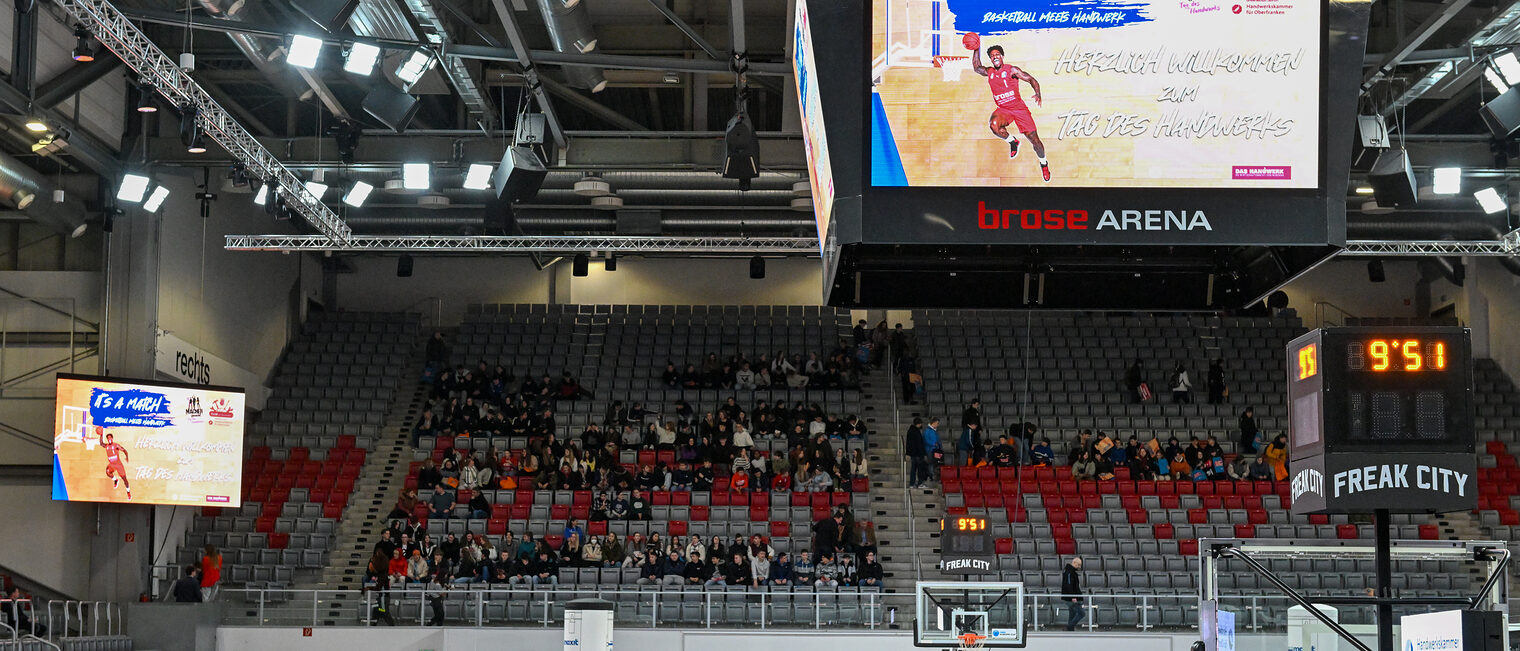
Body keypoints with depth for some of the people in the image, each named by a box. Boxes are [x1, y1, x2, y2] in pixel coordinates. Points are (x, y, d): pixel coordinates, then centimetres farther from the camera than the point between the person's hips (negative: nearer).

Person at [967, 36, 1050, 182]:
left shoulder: (1012, 70, -9)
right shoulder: (989, 72, 6)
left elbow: (1031, 79, -10)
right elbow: (977, 67, 23)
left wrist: (1038, 95, -27)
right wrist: (976, 50, 12)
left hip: (1019, 108, -3)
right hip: (1003, 109, 3)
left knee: (1034, 139, -5)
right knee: (993, 125, -33)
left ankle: (1044, 163, 24)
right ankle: (1012, 141, -3)